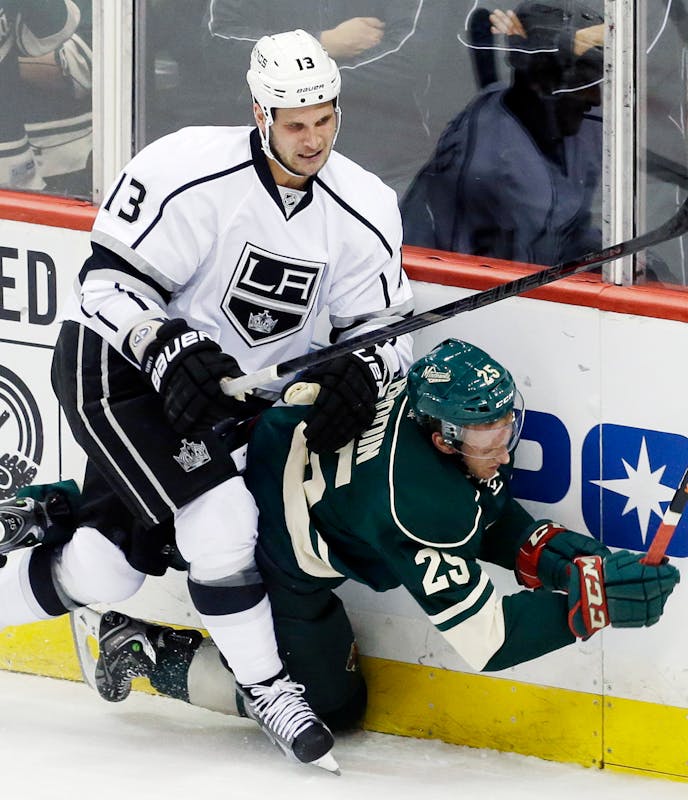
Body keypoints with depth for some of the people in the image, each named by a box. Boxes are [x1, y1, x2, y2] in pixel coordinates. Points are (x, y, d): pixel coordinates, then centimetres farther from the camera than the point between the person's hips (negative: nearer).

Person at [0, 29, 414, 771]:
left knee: (107, 567, 2)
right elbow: (110, 277, -19)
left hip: (235, 391, 6)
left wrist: (357, 374, -24)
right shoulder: (188, 173, -24)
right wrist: (171, 349, -34)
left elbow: (381, 322, -1)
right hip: (114, 366, -6)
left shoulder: (363, 211, -8)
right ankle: (266, 690, -8)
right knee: (219, 518, -23)